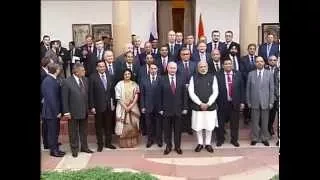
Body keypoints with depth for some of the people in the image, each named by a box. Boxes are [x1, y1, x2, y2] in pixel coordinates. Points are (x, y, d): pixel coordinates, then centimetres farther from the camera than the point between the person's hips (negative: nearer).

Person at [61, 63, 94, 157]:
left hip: (84, 111, 5)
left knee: (84, 131, 17)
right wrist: (66, 112, -13)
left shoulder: (85, 80, 3)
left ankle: (84, 147, 31)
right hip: (73, 112, -5)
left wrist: (89, 107, 5)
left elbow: (87, 94, 8)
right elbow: (64, 99, -12)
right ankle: (74, 149, 23)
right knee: (73, 132, 10)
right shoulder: (67, 82, -13)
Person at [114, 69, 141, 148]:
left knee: (133, 125, 2)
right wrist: (125, 107, -12)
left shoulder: (134, 84, 7)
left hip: (133, 107, 2)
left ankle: (132, 142, 11)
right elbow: (118, 97, -5)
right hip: (122, 107, -2)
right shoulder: (119, 84, 0)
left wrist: (131, 106, -12)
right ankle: (123, 143, 4)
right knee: (123, 125, -3)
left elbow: (136, 96, 1)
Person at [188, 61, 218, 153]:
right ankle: (200, 143, 23)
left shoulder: (212, 77, 2)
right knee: (198, 127, 6)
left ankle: (208, 144, 23)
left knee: (209, 126, 7)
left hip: (210, 106, 0)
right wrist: (200, 103, -12)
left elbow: (215, 92, -3)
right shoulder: (193, 78, 2)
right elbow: (191, 92, -4)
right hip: (197, 106, 0)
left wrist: (208, 104, -12)